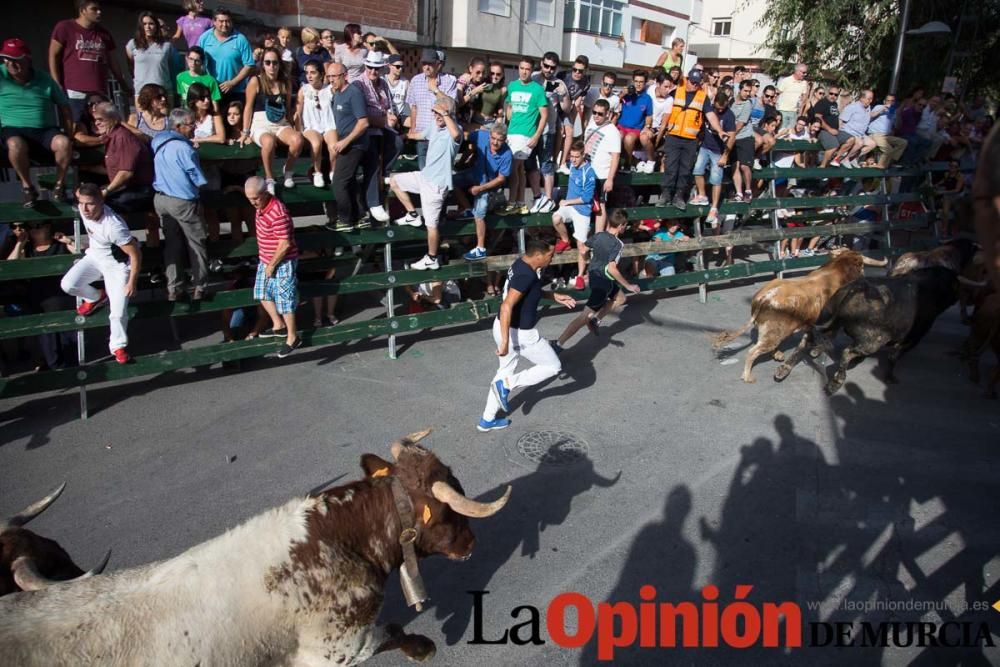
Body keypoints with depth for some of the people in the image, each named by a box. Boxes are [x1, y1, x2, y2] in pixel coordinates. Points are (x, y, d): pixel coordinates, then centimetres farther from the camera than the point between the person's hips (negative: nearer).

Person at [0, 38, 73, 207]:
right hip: (14, 130, -1)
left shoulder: (44, 80, 4)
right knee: (16, 145, -38)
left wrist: (69, 136, 6)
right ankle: (27, 187, -15)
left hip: (45, 131, 1)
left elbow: (64, 108, 10)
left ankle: (59, 184, -9)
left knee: (63, 143, -33)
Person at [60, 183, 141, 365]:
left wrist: (132, 282, -23)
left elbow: (135, 254, -30)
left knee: (118, 312, -12)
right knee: (68, 285, -14)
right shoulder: (83, 209, -18)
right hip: (94, 257, 6)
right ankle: (96, 297, 20)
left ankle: (118, 346, 16)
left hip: (117, 266, -6)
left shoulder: (114, 226, -38)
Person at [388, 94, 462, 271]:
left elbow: (456, 134, -49)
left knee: (431, 223, 0)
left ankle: (432, 259, 15)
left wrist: (445, 113, -38)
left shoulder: (454, 130, -21)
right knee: (394, 181, 22)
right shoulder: (435, 127, 6)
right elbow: (423, 136, 31)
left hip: (436, 183, -9)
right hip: (425, 176, 9)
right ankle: (413, 215, 25)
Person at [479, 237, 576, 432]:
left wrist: (555, 296, 19)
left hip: (504, 327, 9)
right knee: (553, 366, 10)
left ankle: (487, 420, 33)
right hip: (519, 334, -9)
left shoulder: (521, 264, 3)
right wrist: (504, 342, -30)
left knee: (505, 371, 24)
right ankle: (507, 384, 5)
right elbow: (506, 307, -31)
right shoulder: (526, 275, -26)